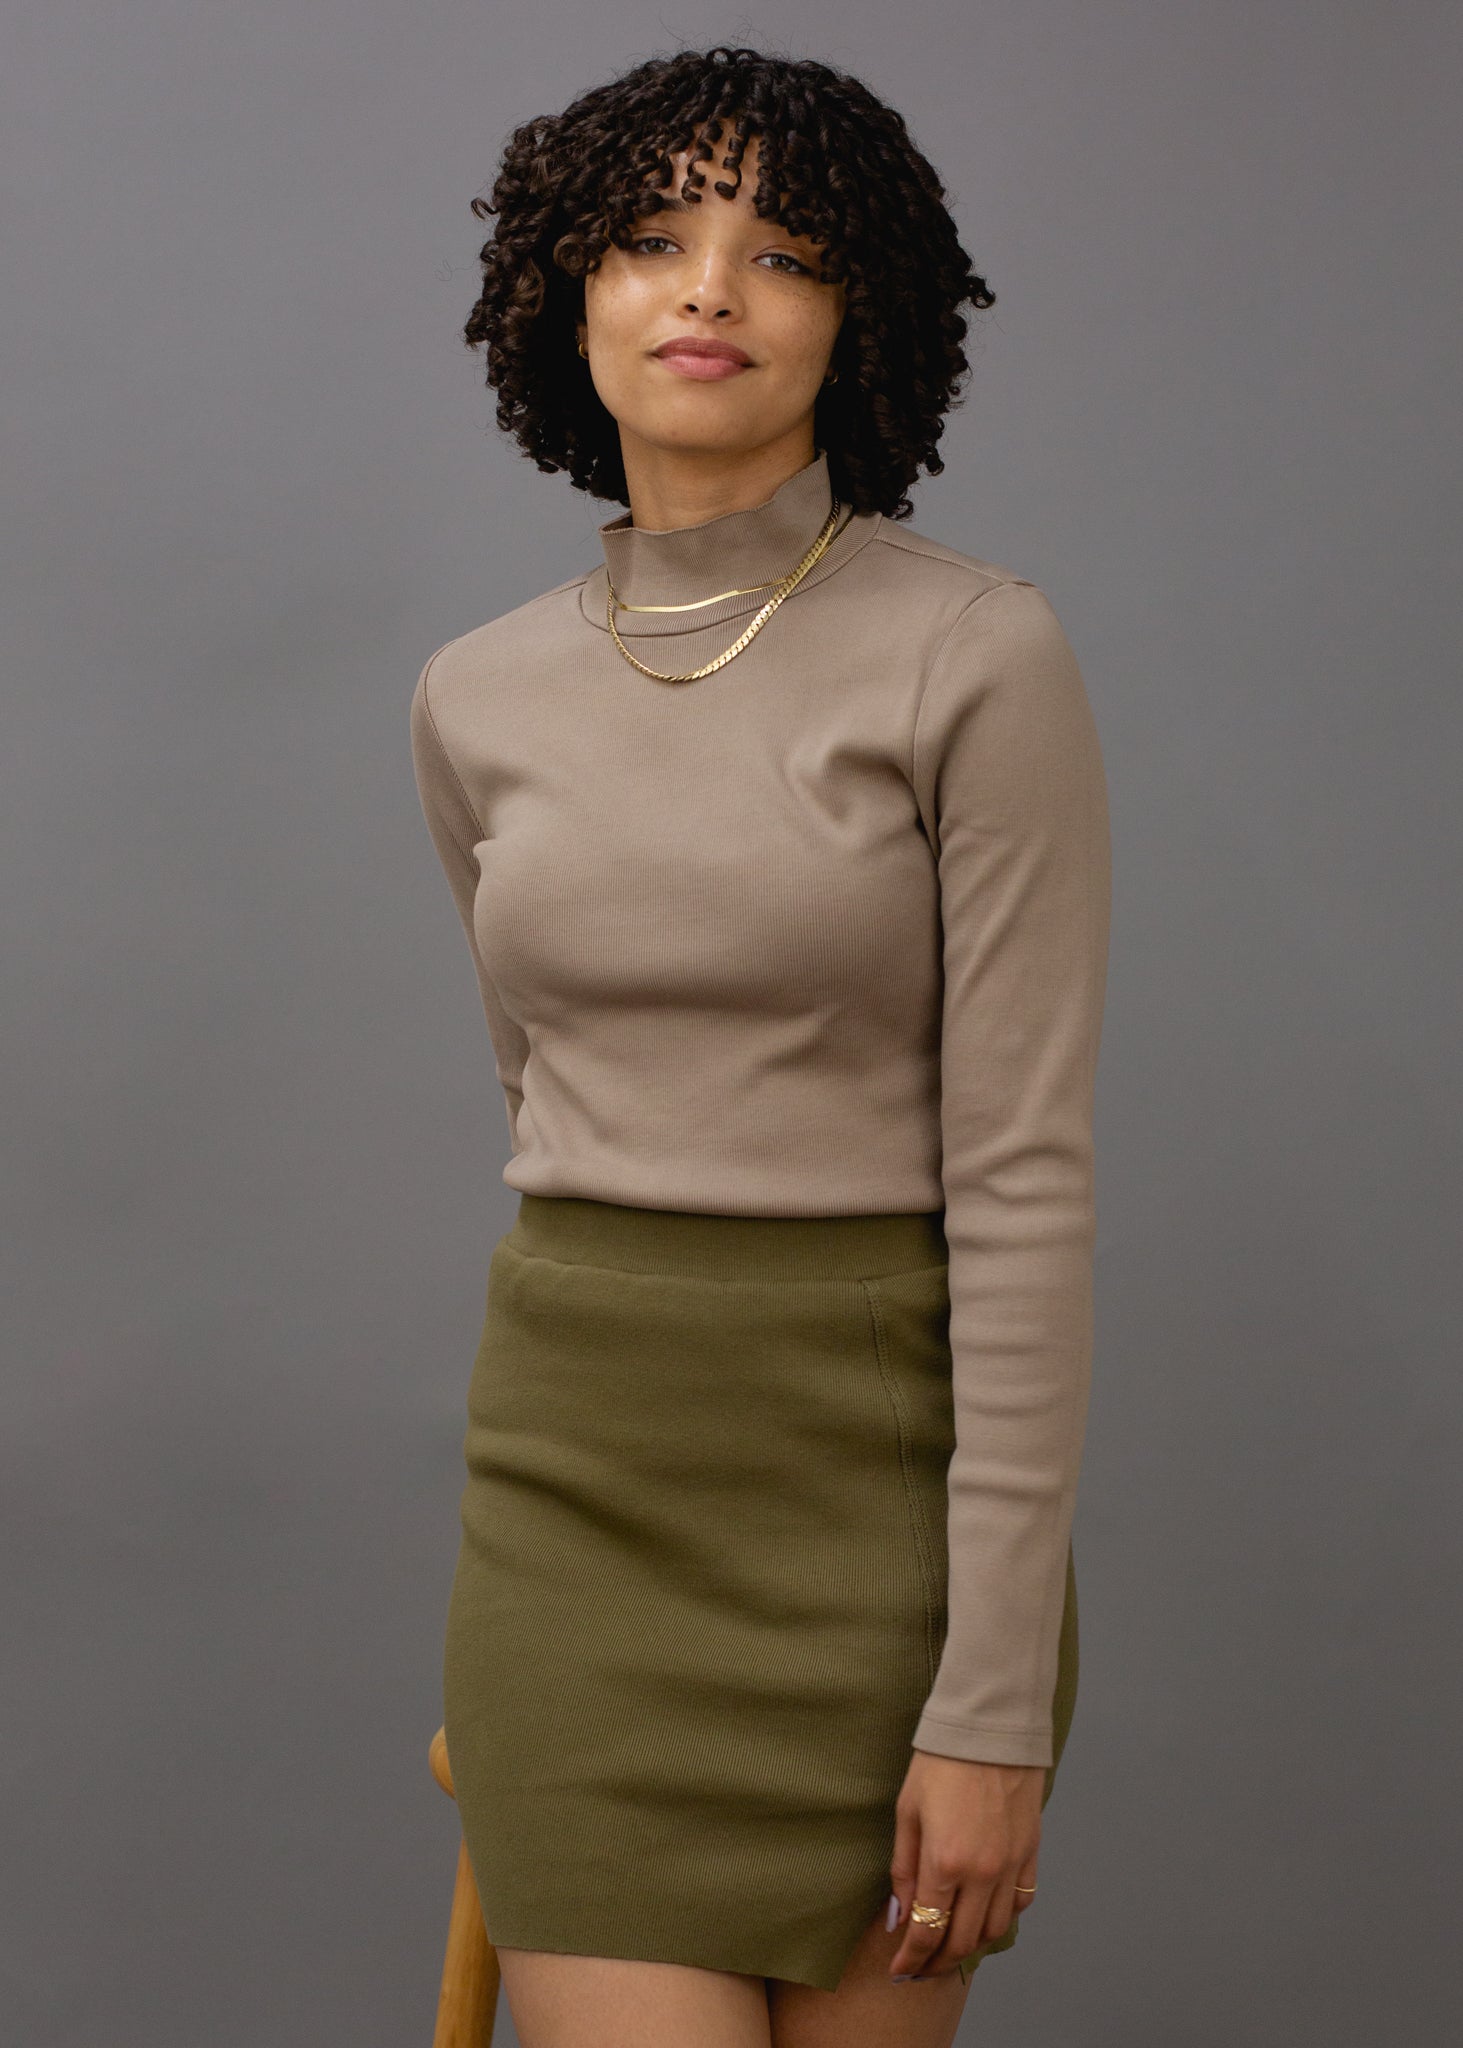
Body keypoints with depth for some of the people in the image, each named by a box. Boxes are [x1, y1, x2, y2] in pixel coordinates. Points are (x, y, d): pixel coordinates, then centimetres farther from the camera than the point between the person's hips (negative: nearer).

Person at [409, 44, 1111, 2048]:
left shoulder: (977, 657, -8)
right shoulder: (478, 701, 6)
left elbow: (1024, 1181, -12)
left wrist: (997, 1695, -15)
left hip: (884, 1484, -3)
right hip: (576, 1485, 3)